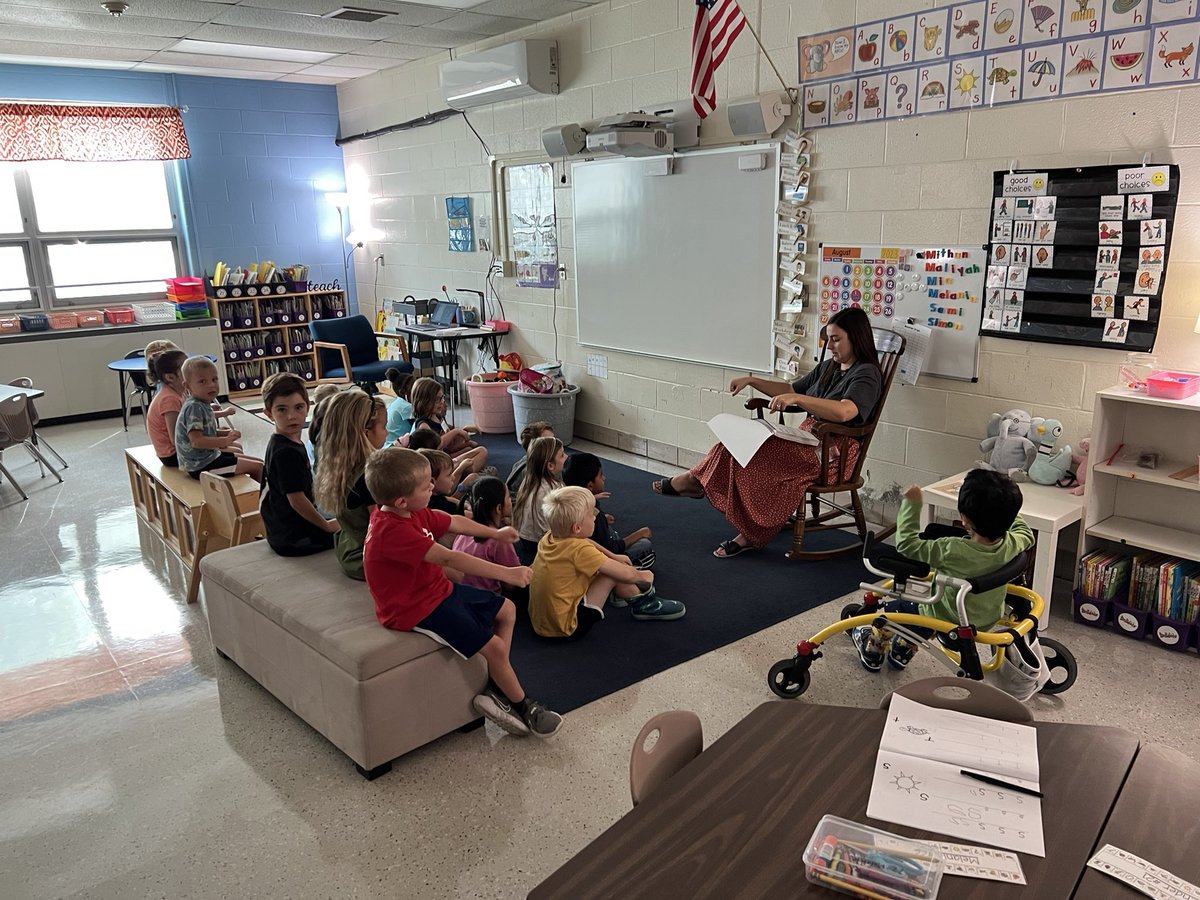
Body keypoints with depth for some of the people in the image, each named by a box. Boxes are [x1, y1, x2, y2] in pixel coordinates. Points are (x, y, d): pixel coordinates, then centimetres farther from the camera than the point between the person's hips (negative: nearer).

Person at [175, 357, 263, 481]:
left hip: (207, 455, 10)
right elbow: (196, 441, -31)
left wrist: (225, 433, 7)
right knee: (258, 467, -8)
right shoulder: (194, 407, -22)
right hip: (201, 466, -10)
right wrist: (226, 441, -32)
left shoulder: (202, 404, 7)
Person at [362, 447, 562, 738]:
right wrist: (506, 573, -37)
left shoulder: (413, 513, -1)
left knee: (506, 610, 12)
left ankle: (495, 690, 14)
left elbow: (456, 523, 15)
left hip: (438, 589, 10)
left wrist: (495, 533, 25)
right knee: (495, 646, -11)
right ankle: (523, 707, 14)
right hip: (418, 609, -10)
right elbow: (449, 559, -36)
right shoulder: (393, 531, -31)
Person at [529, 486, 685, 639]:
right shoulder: (580, 550, -24)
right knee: (612, 574, -10)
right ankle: (643, 603, 12)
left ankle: (620, 594, 33)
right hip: (568, 629, -9)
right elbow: (627, 574, -18)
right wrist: (641, 576, 2)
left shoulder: (548, 538, -1)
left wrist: (613, 556, 22)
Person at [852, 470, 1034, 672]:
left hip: (945, 625, -6)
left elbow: (907, 543, -25)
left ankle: (873, 650, 46)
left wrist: (911, 503, -19)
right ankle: (902, 652, 52)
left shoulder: (952, 551, -37)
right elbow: (1027, 534, 5)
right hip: (987, 623, 6)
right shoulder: (1011, 545, -21)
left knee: (892, 610, 21)